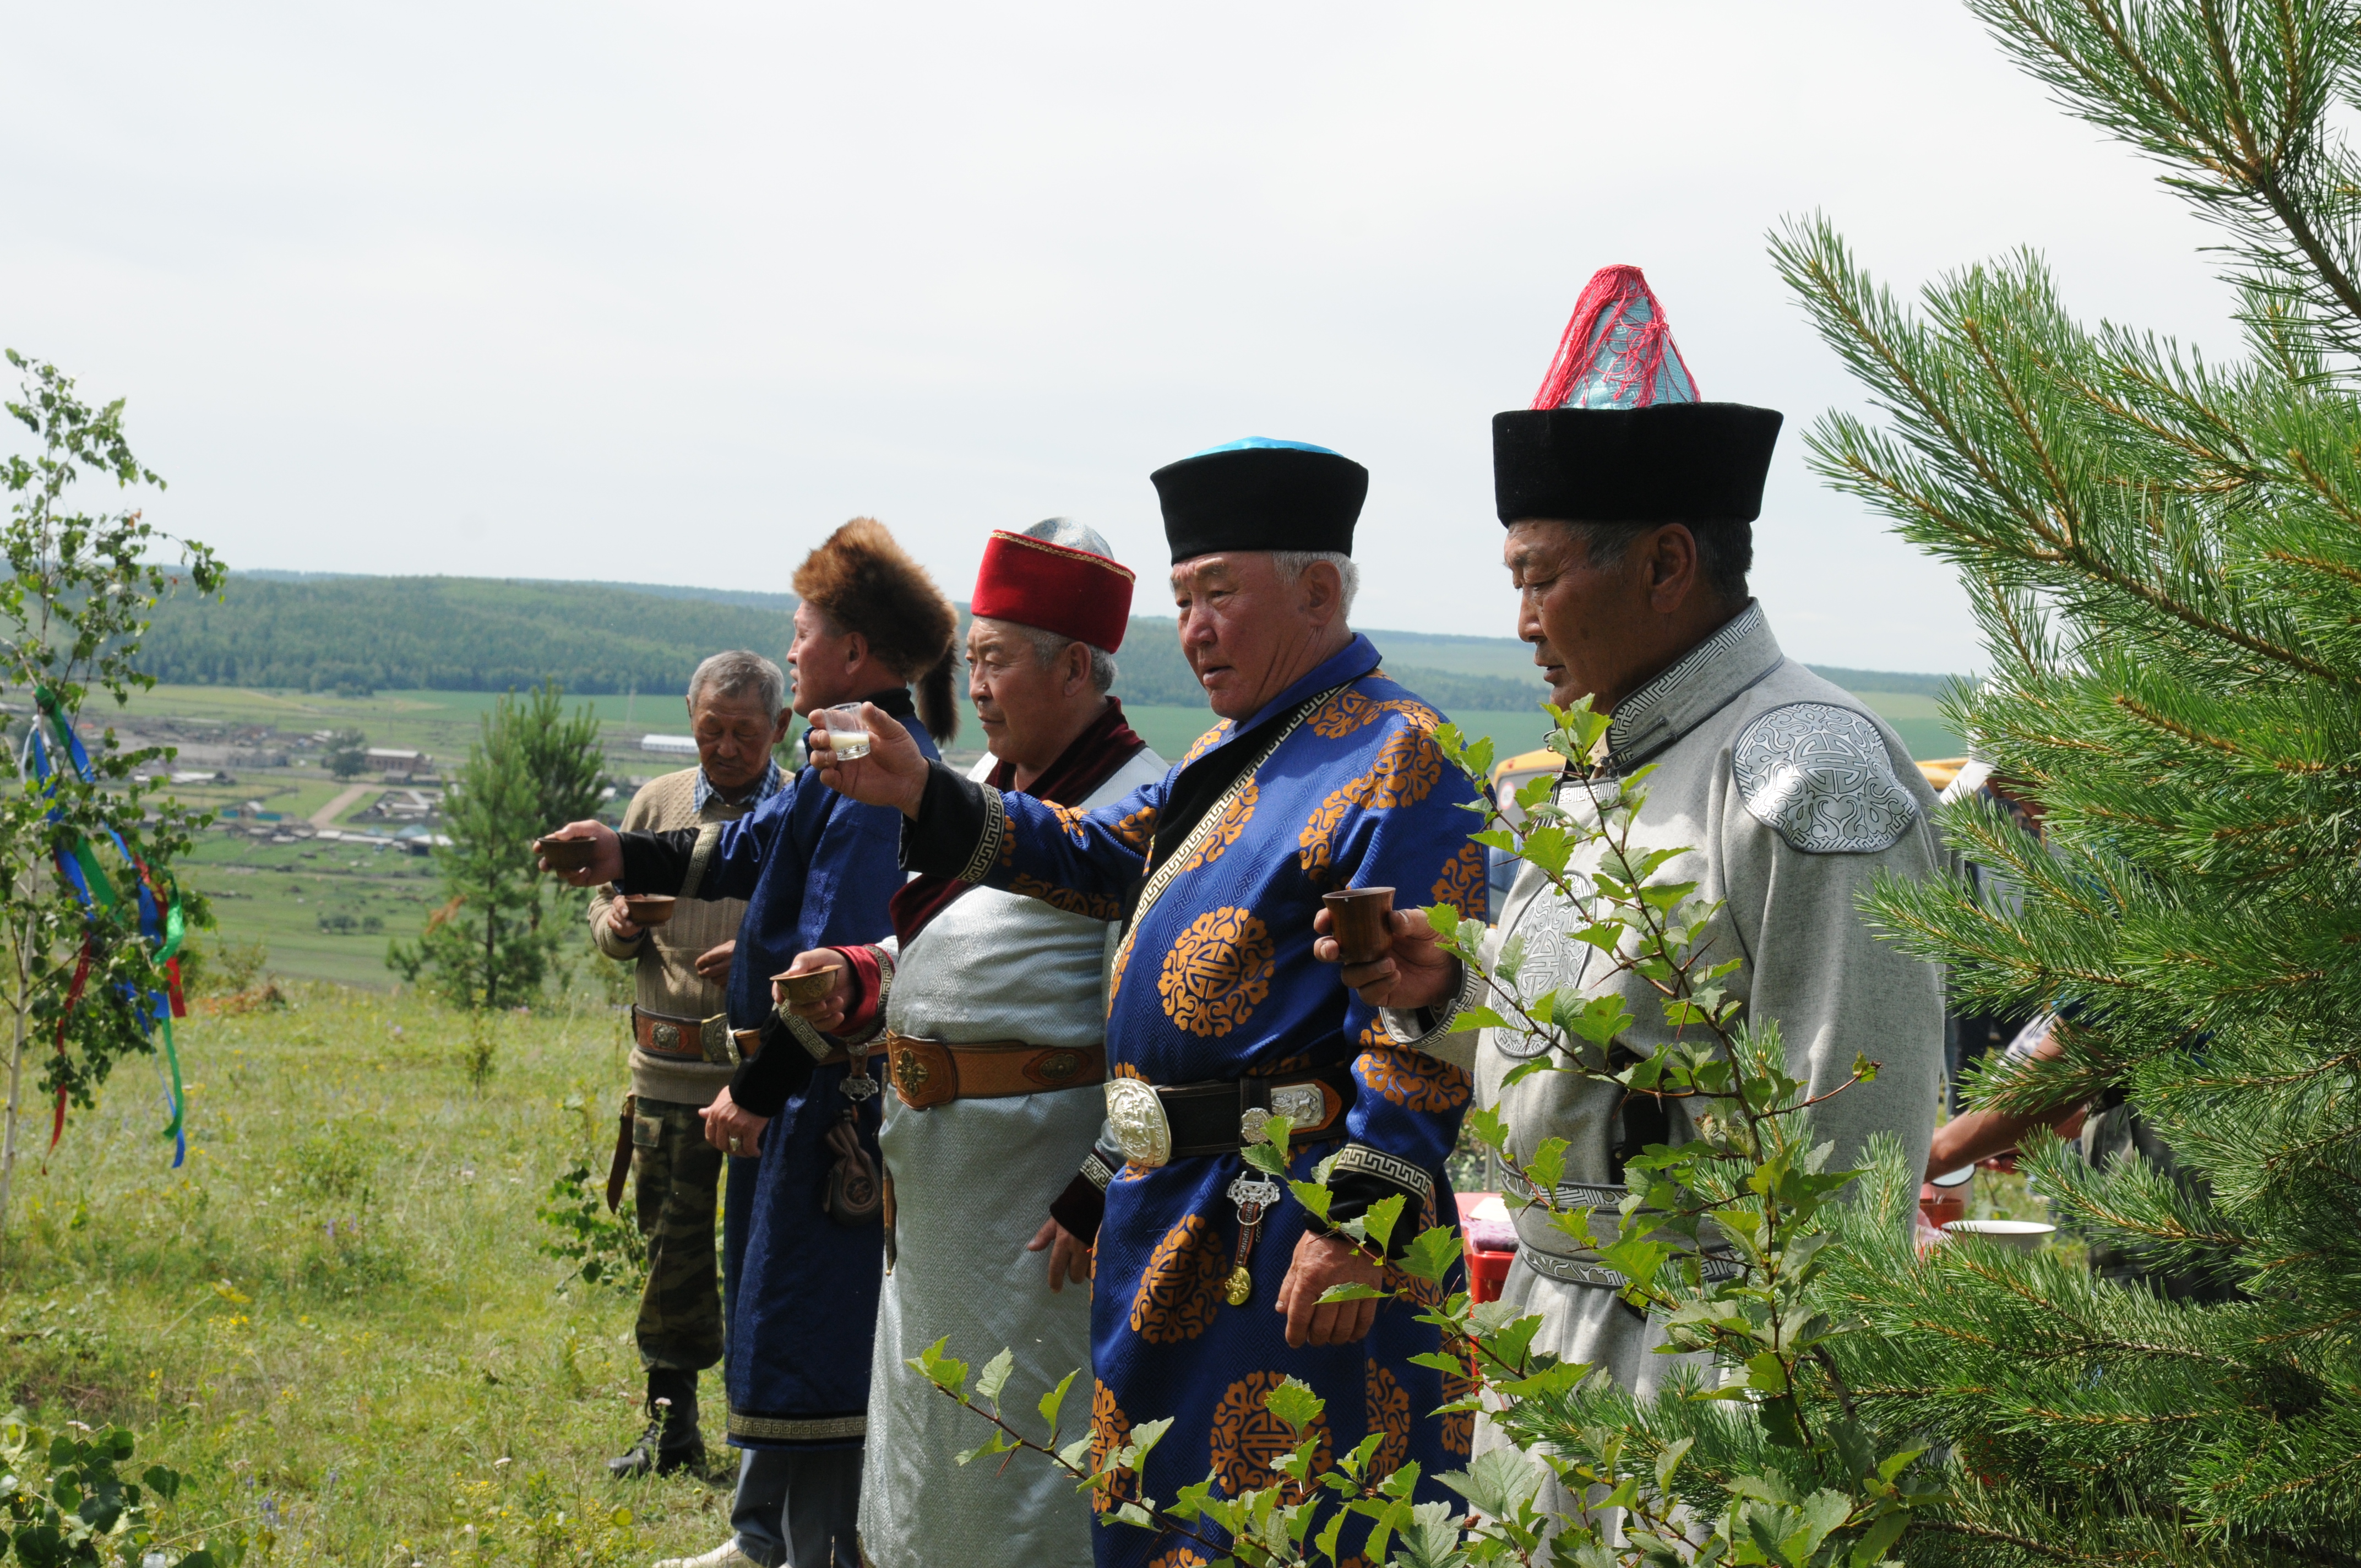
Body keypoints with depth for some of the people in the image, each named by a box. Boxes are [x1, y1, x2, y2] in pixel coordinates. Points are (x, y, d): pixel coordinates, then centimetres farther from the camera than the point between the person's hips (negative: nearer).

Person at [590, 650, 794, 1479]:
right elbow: (607, 900, 20)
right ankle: (671, 1423, 18)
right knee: (672, 1246, 8)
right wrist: (617, 924, -3)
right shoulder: (657, 804, 11)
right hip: (669, 1069, 3)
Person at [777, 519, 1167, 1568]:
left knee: (1029, 1475, -1)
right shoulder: (980, 788, 14)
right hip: (935, 1166, 9)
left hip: (1040, 1172, -9)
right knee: (933, 1439, 18)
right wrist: (852, 982, 2)